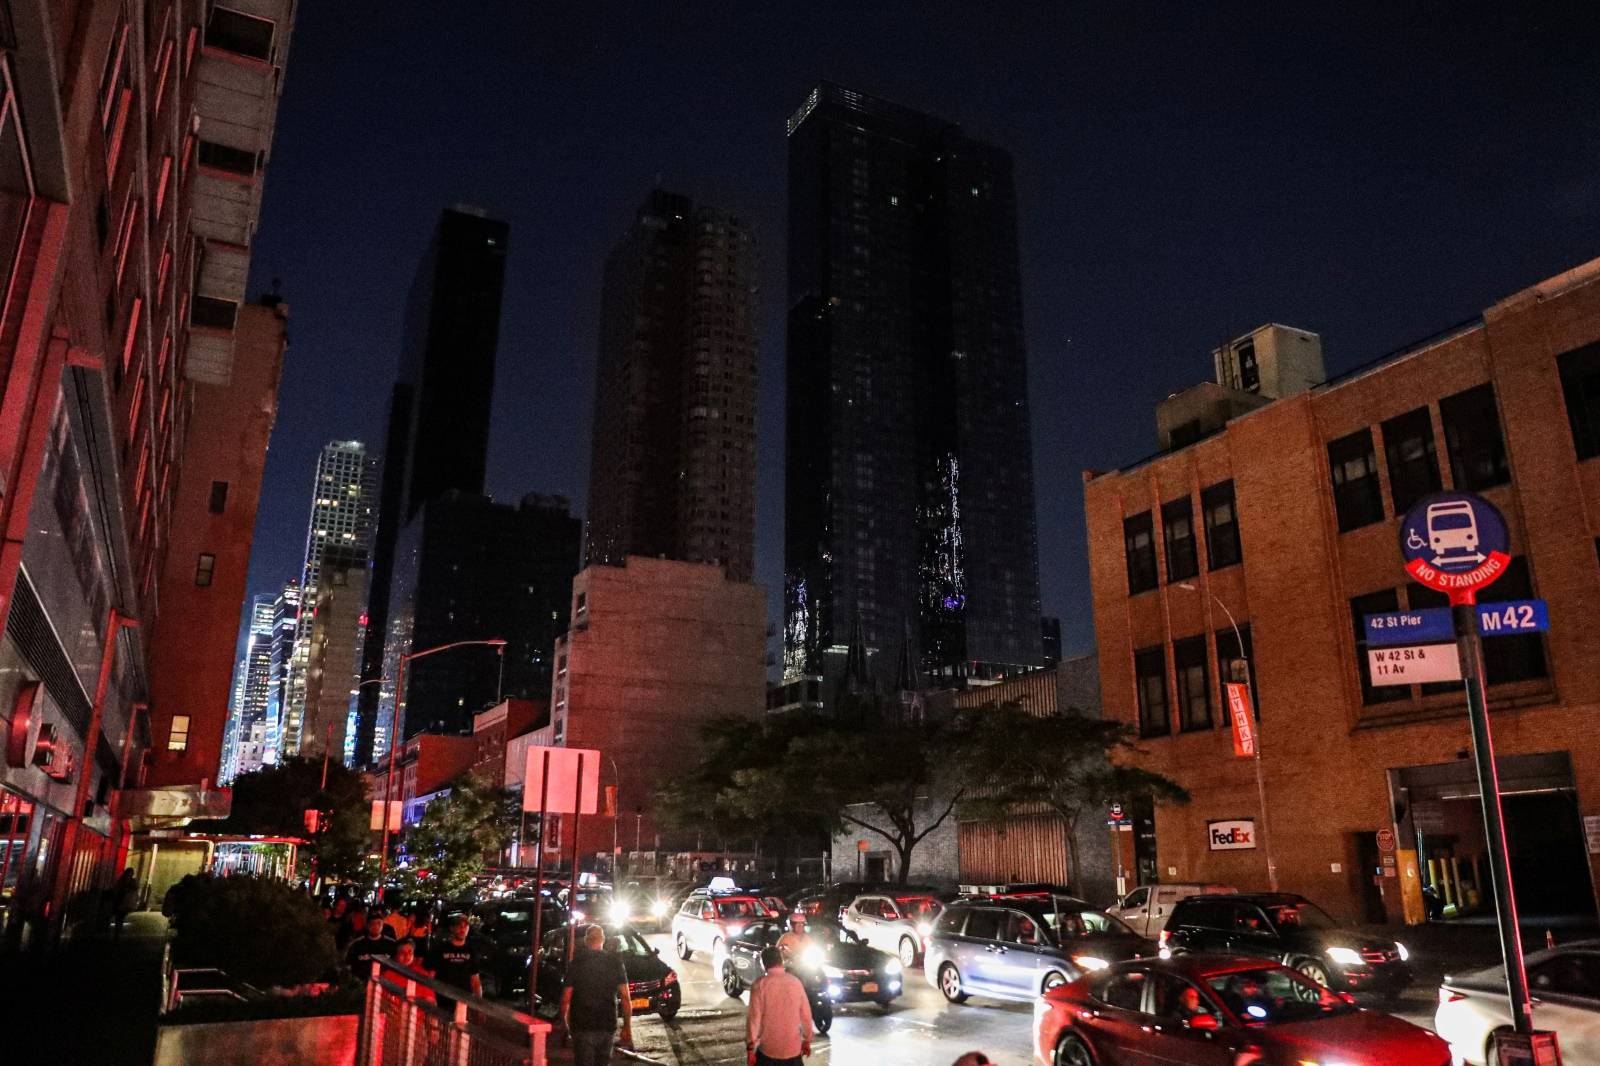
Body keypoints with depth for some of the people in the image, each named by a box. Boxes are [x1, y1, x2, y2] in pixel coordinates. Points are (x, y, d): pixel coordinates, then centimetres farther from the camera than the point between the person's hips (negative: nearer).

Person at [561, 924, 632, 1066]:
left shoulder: (577, 963, -5)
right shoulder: (615, 962, -1)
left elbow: (566, 998, -5)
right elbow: (626, 998, -3)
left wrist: (564, 1020, 12)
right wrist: (627, 1027, 4)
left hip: (582, 1027, -2)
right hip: (608, 1026, 2)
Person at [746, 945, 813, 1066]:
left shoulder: (760, 984, -11)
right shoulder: (795, 982, -1)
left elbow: (754, 1017, -12)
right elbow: (806, 1014, 4)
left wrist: (750, 1047, -5)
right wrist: (807, 1040, 17)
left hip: (768, 1049, -3)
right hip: (793, 1048, 3)